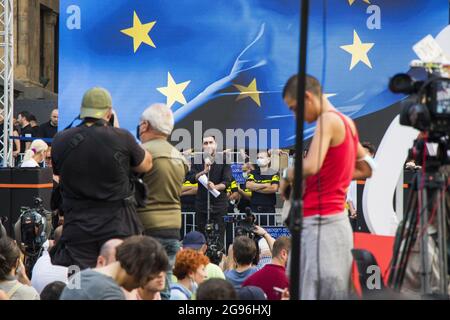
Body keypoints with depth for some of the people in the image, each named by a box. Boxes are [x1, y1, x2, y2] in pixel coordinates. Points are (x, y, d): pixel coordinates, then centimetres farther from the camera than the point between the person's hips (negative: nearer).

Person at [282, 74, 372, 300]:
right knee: (336, 292, 8)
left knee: (315, 292, -10)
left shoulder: (328, 120, -11)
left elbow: (311, 166, -26)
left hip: (320, 223, -9)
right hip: (337, 220, 9)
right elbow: (366, 169, 26)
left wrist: (290, 176, -7)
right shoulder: (347, 123, 16)